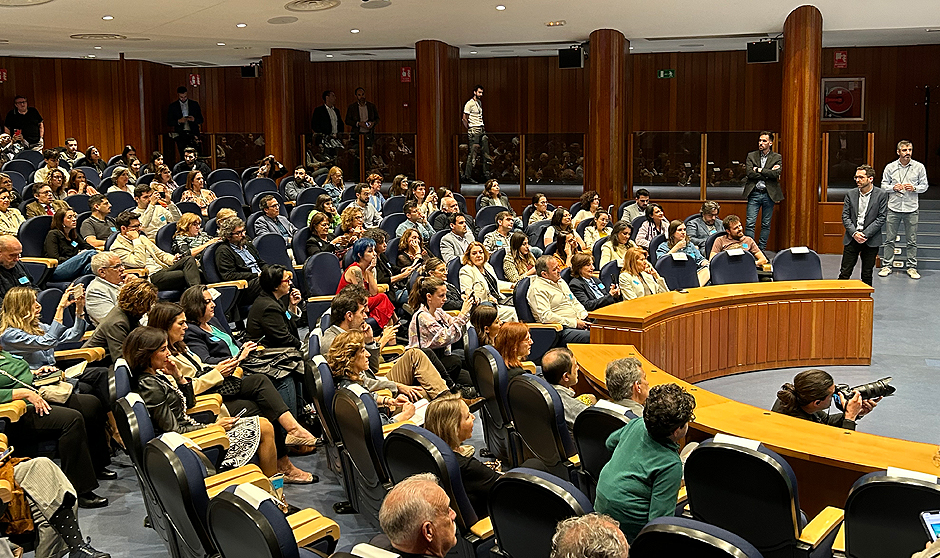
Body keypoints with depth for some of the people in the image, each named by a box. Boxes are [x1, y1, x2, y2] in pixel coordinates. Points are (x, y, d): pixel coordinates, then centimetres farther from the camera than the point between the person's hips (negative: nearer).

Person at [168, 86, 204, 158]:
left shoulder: (194, 104, 10)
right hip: (180, 135, 0)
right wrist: (179, 121, -12)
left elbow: (201, 120, 11)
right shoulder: (173, 106, 8)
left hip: (193, 134, 0)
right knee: (184, 157, -7)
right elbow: (169, 122, 6)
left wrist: (194, 119, -11)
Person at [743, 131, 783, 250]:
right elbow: (750, 173, -7)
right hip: (754, 194, 0)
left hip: (769, 194, 0)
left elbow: (776, 174, -10)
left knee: (766, 224, 6)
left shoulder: (777, 158, 6)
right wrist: (768, 173, -9)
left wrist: (759, 170, -8)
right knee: (750, 223, -6)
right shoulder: (751, 156, 7)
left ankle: (761, 248, 14)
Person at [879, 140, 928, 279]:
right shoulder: (890, 167, 3)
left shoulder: (919, 167, 2)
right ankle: (886, 266, 12)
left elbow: (924, 186, 8)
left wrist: (914, 188, -11)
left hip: (911, 209, 0)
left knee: (912, 240, 4)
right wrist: (893, 187, -11)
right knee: (889, 239, 4)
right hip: (893, 208, 0)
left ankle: (912, 267, 13)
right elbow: (883, 185, 8)